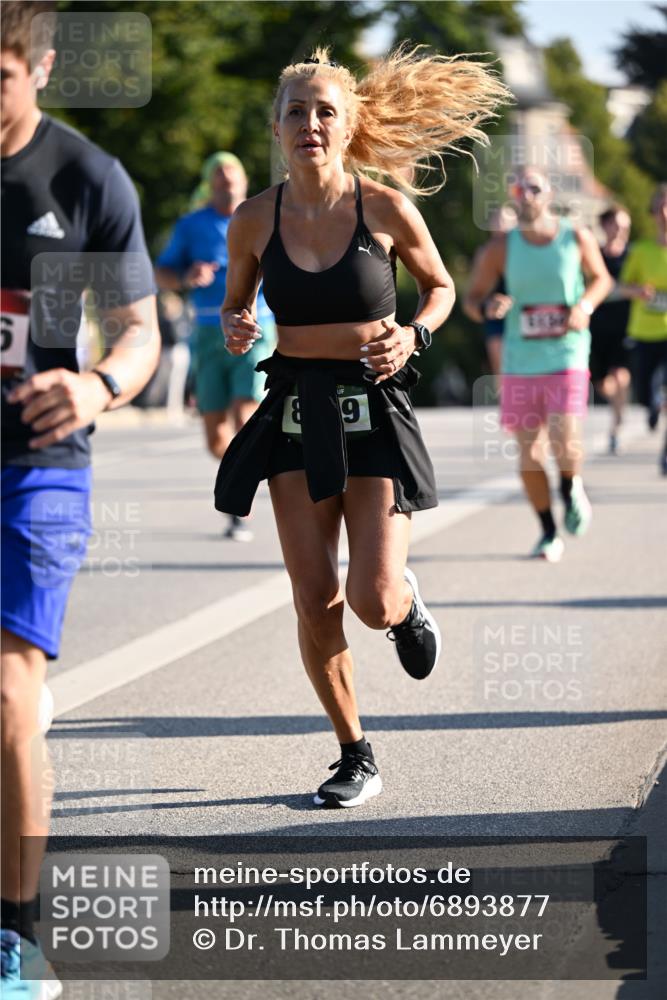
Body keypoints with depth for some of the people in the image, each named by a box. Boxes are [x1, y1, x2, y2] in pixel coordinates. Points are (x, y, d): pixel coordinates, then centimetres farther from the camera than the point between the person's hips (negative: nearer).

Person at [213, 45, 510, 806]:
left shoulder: (385, 209, -7)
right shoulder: (254, 221, -2)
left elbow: (439, 287, 9)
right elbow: (234, 305, 14)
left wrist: (413, 336, -10)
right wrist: (235, 331, -9)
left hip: (373, 410, -2)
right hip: (295, 414, 2)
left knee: (373, 601, -10)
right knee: (314, 602, -2)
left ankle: (408, 602, 30)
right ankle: (354, 755, 17)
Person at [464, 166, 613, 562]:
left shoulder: (577, 239, -1)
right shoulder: (501, 248, -1)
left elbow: (601, 278, 15)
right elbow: (473, 297, 6)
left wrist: (585, 305, -6)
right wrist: (488, 306, -17)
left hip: (567, 355, -2)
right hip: (520, 362, 2)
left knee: (566, 440, -17)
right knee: (529, 453, 3)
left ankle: (572, 487, 18)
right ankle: (549, 533, 20)